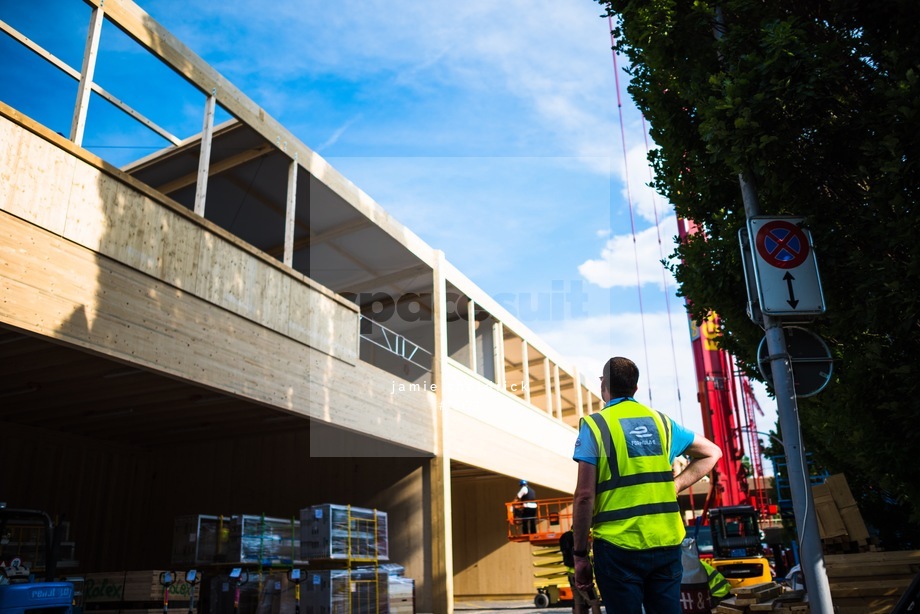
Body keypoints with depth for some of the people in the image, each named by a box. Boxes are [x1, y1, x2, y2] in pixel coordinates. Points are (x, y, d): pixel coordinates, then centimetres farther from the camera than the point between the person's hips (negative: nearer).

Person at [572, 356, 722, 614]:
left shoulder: (595, 425, -6)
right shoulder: (660, 421, 9)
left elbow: (585, 496, -11)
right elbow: (712, 453, 22)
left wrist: (580, 554, -4)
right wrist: (674, 486, 14)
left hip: (619, 546, -4)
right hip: (666, 543, 4)